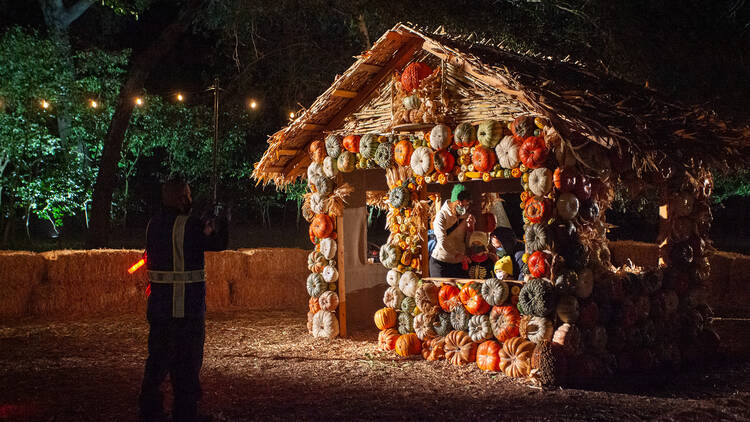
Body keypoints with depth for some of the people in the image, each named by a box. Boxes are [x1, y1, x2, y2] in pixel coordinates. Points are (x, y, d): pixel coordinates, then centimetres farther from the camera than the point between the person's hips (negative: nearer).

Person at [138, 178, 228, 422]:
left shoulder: (153, 225, 7)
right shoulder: (187, 225, -15)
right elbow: (219, 243, -7)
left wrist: (204, 228, 14)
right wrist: (220, 223, 9)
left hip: (158, 306, 7)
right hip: (186, 308, -7)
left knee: (158, 359, 17)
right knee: (186, 365, 3)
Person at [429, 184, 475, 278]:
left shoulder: (465, 216, 6)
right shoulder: (441, 215, -11)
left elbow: (468, 241, 5)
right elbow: (442, 241, -19)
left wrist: (470, 226, -11)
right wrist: (457, 255, -18)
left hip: (459, 263, 5)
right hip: (441, 262, -5)